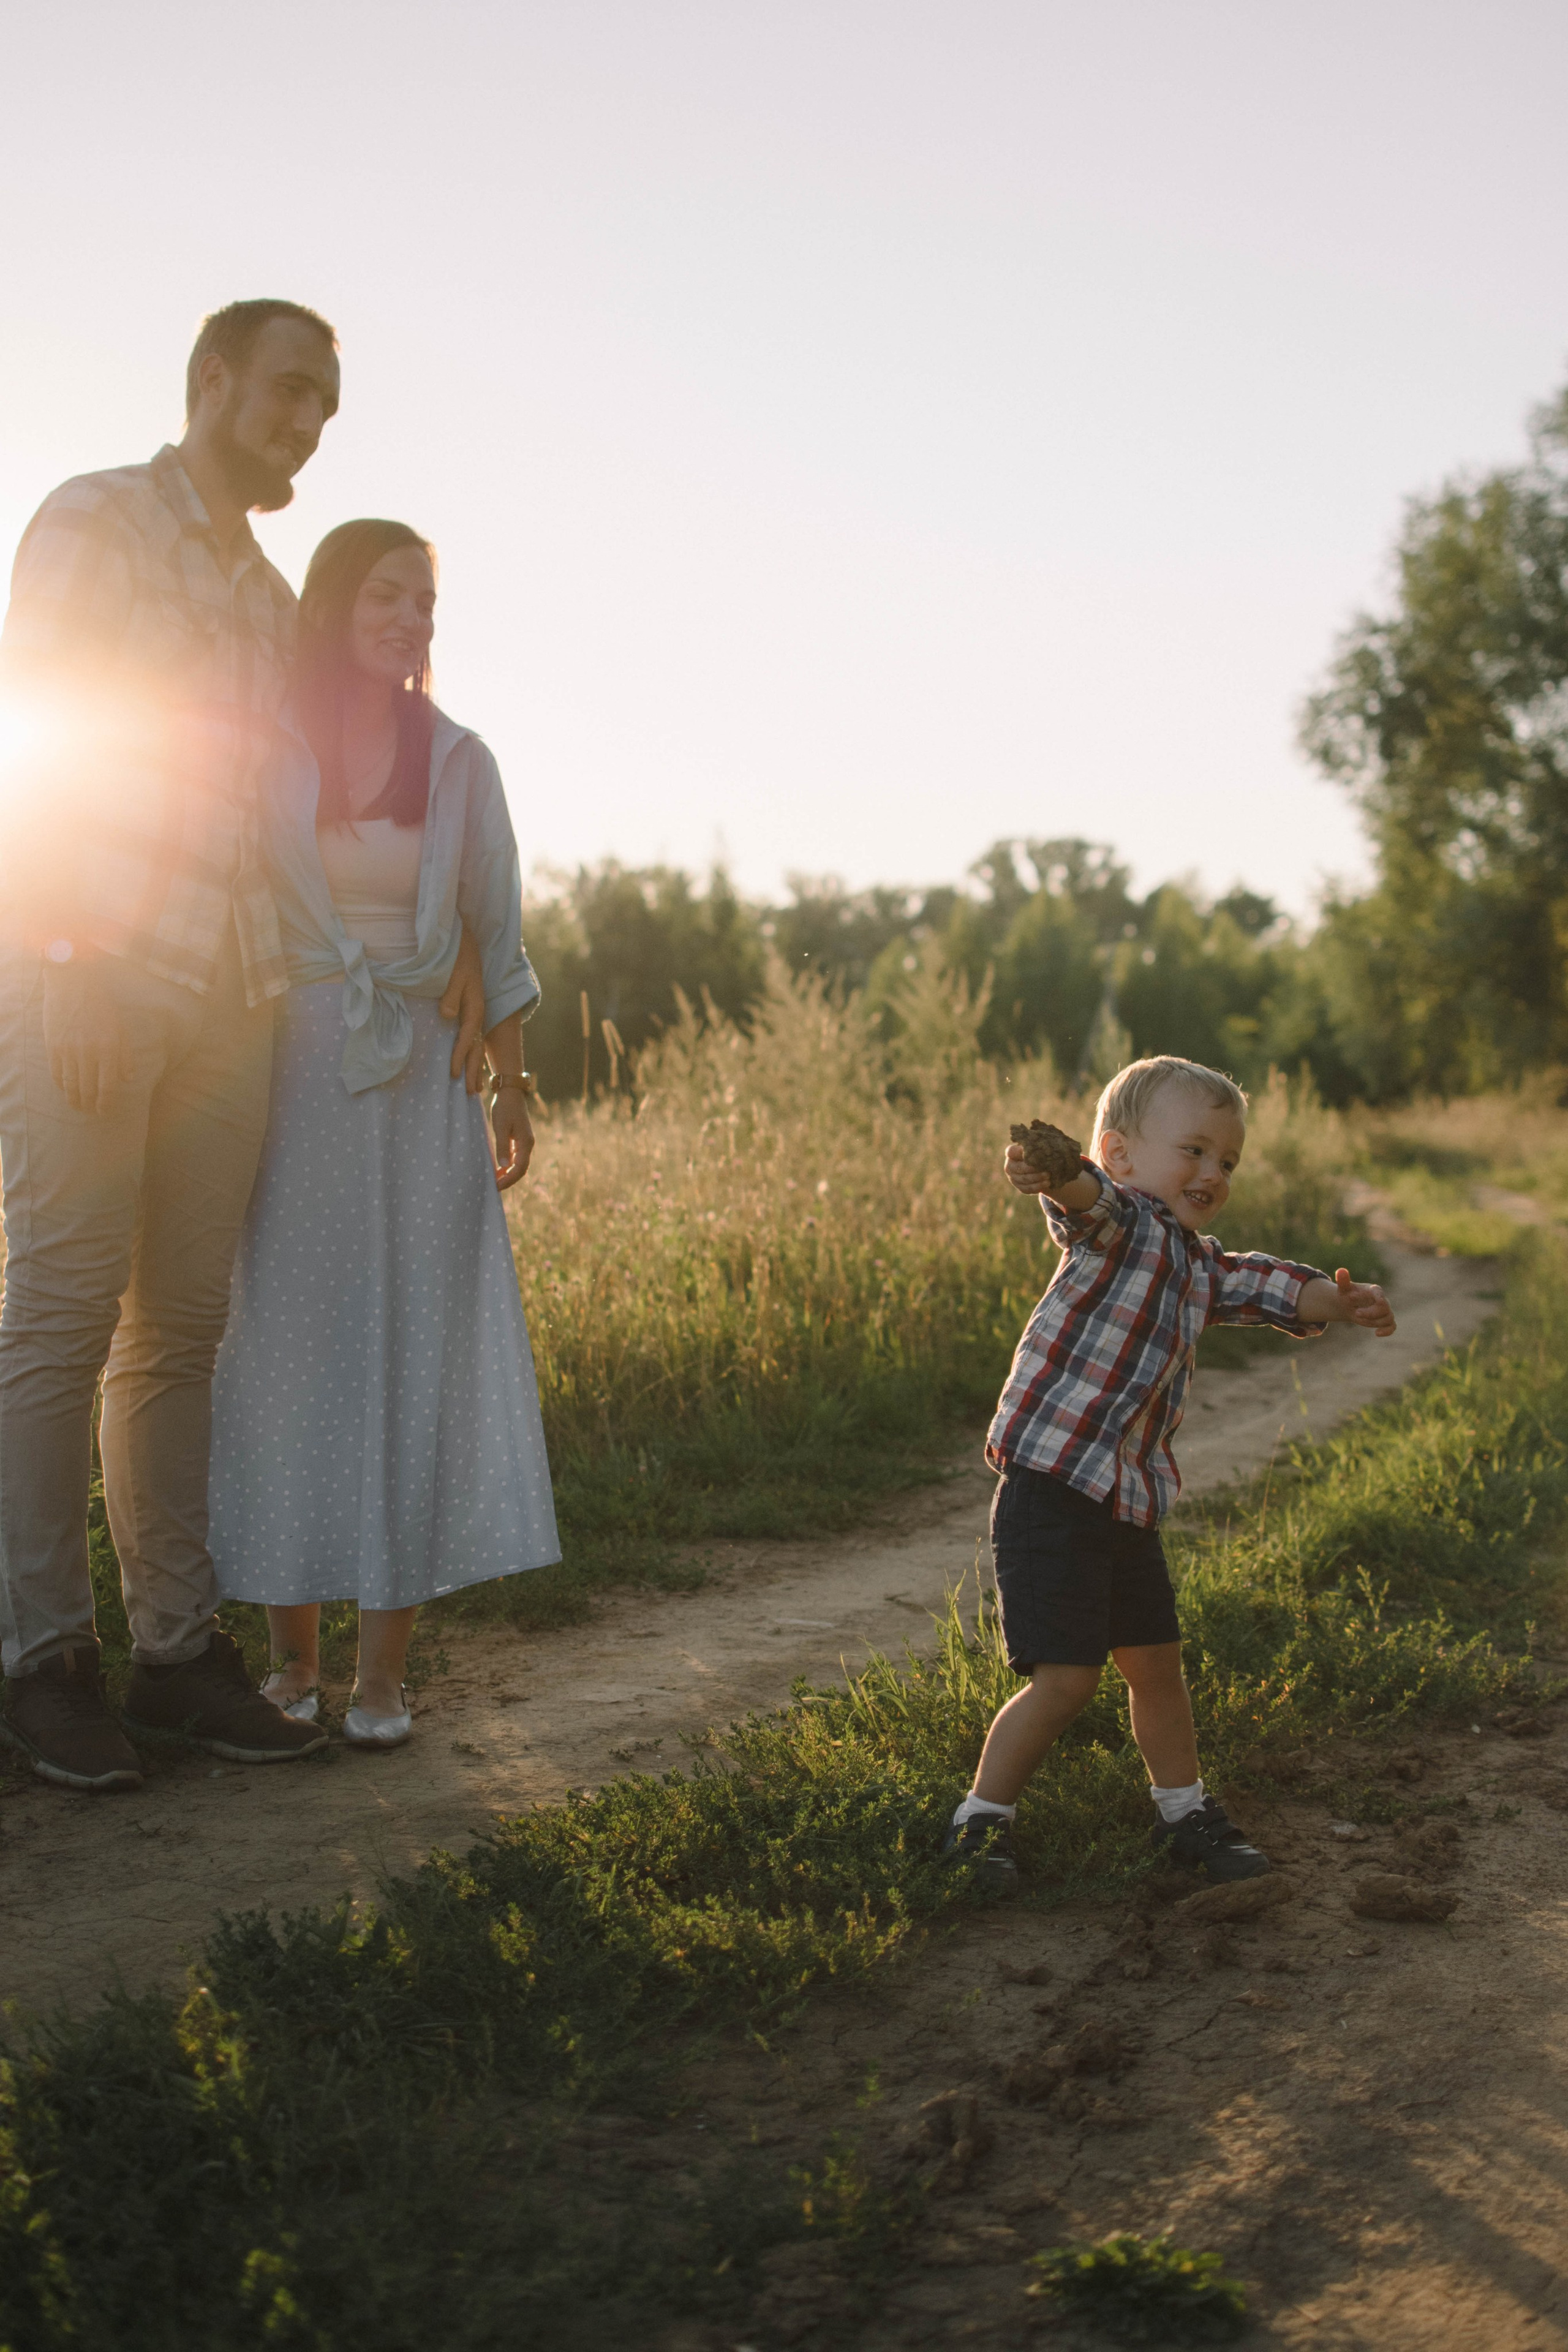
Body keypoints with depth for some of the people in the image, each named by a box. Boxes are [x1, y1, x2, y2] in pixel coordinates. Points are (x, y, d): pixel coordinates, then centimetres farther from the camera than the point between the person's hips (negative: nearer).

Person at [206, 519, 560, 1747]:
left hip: (421, 1092, 1)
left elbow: (495, 932, 11)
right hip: (289, 1084, -1)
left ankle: (386, 1669, 6)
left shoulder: (457, 760, 6)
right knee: (286, 1358, 2)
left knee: (415, 1363, -2)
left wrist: (514, 1087, 6)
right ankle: (293, 1657, 14)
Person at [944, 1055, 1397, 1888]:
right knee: (1066, 1679, -9)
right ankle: (978, 1823, 6)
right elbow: (1092, 1201, -34)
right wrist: (1061, 1174, -58)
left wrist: (1334, 1302, 10)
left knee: (1155, 1663, 18)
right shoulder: (1121, 1224, -12)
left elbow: (1259, 1284, 30)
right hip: (1052, 1496, -9)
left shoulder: (1199, 1262, 16)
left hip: (1128, 1506, 9)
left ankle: (1184, 1813, 36)